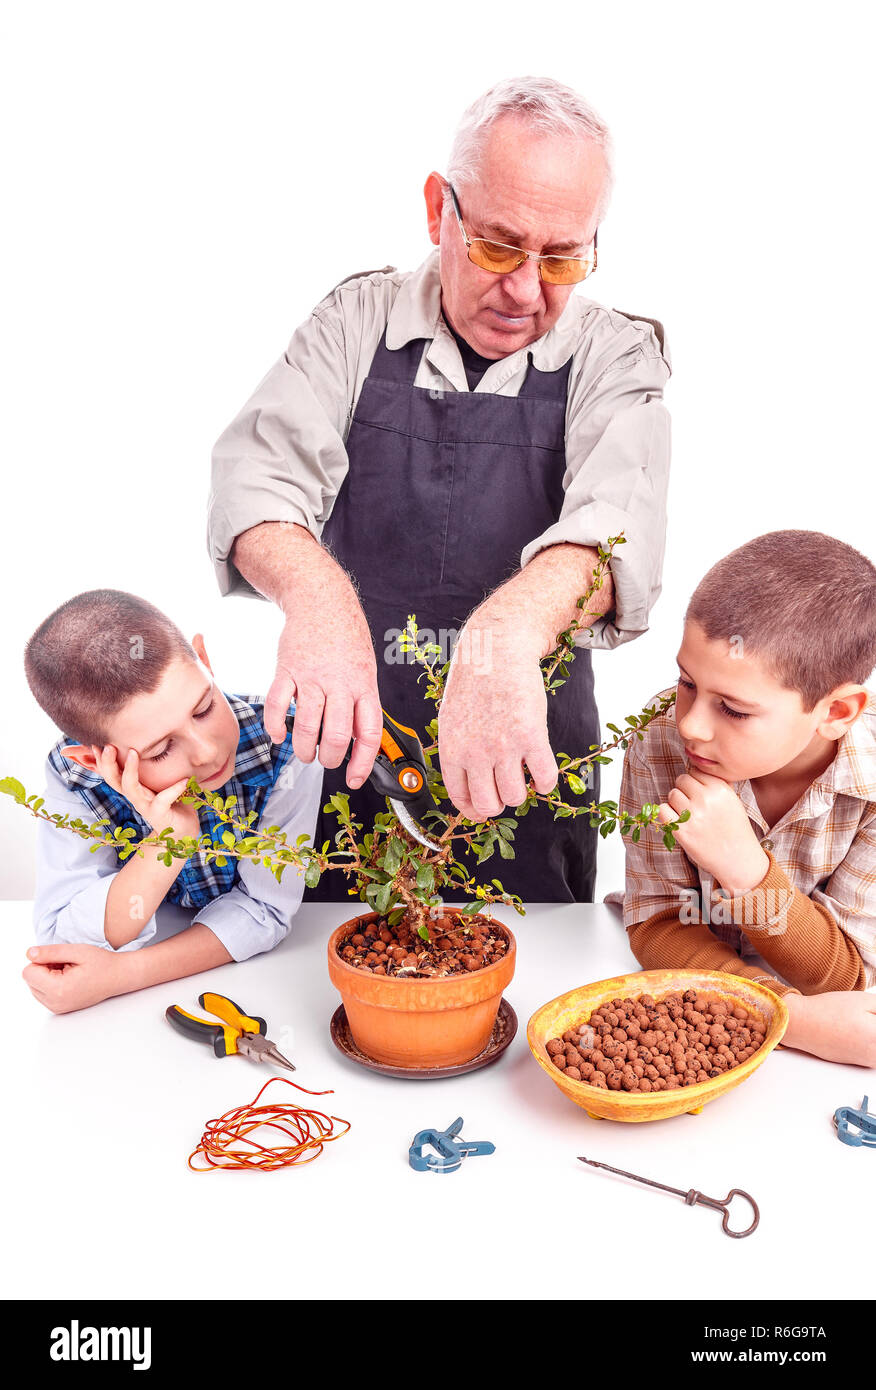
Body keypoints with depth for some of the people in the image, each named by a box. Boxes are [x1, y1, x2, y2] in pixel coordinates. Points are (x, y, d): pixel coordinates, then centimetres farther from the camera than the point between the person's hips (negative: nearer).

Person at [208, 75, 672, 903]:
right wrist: (317, 593, -38)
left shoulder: (615, 356, -6)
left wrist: (511, 628, -47)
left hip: (524, 771, -1)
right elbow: (258, 470, -16)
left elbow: (618, 521, -25)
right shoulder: (358, 318, -1)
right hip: (346, 741, 1)